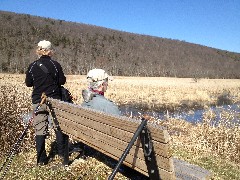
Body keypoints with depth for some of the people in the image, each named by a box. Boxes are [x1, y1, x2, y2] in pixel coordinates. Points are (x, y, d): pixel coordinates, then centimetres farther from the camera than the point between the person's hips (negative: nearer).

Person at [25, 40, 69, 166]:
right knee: (59, 126, 10)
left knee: (40, 129, 7)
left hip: (38, 101, 2)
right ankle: (62, 153, 14)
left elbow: (28, 83, 5)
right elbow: (62, 81, -4)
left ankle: (41, 159, 12)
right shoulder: (55, 65, -6)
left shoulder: (32, 66, -1)